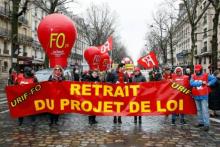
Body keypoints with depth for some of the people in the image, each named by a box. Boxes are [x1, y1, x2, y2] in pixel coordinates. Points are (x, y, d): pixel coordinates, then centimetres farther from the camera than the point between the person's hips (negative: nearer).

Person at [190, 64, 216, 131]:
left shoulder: (206, 75, -3)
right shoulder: (193, 76, 1)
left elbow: (214, 79, 1)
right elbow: (191, 83, -16)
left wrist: (209, 84, -11)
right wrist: (201, 83, -21)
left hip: (204, 96, -4)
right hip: (196, 96, 4)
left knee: (205, 110, -8)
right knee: (199, 110, 15)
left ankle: (206, 124, -6)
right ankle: (200, 122, 27)